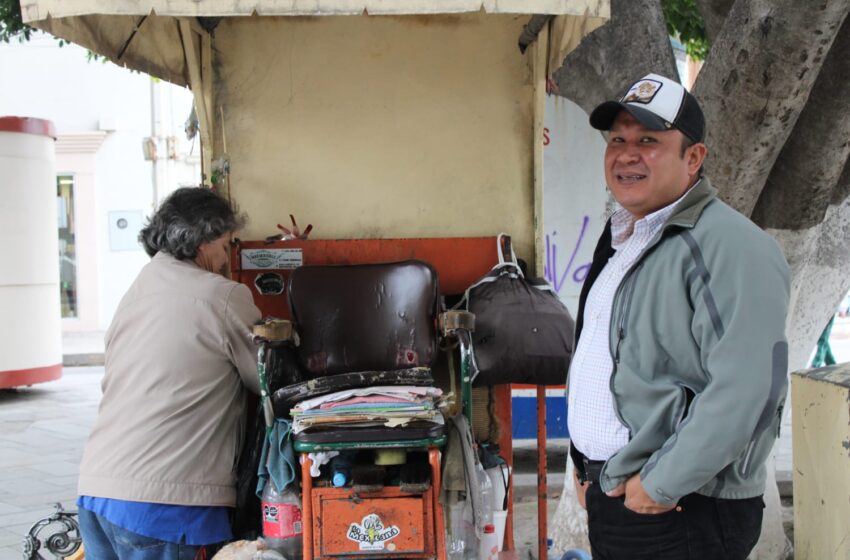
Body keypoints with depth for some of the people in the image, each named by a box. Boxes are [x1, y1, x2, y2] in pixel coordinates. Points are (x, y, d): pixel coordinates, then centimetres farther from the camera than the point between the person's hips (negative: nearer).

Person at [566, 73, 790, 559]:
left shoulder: (730, 246, -17)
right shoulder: (621, 242, 13)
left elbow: (745, 390, -25)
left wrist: (662, 485, -21)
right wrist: (585, 465, 16)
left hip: (685, 515, -8)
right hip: (608, 497, 8)